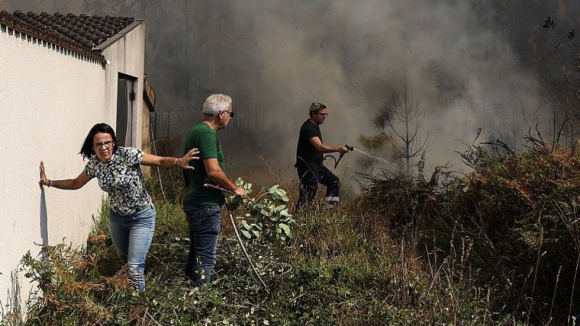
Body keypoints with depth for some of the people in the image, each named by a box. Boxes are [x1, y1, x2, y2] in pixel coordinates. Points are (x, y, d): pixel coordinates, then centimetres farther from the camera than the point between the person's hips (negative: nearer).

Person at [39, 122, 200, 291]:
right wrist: (49, 182, 1)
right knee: (124, 259, 25)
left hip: (141, 217, -6)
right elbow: (75, 183, 9)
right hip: (117, 217, 6)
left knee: (134, 267, -12)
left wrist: (179, 162, -43)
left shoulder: (128, 154, -24)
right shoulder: (93, 164, -8)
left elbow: (161, 161, -23)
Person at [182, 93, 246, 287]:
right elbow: (214, 171, -25)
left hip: (195, 202, 10)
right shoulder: (207, 134, -17)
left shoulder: (196, 131, 15)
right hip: (206, 205, -10)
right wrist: (235, 189, -12)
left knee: (197, 254, 17)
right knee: (206, 257, -7)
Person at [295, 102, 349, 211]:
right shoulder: (308, 128, -20)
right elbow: (320, 147, -34)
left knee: (334, 182, 13)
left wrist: (320, 155, 13)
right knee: (308, 193, -11)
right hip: (307, 166, -10)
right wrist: (338, 149, -42)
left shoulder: (315, 126, 12)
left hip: (316, 165, 10)